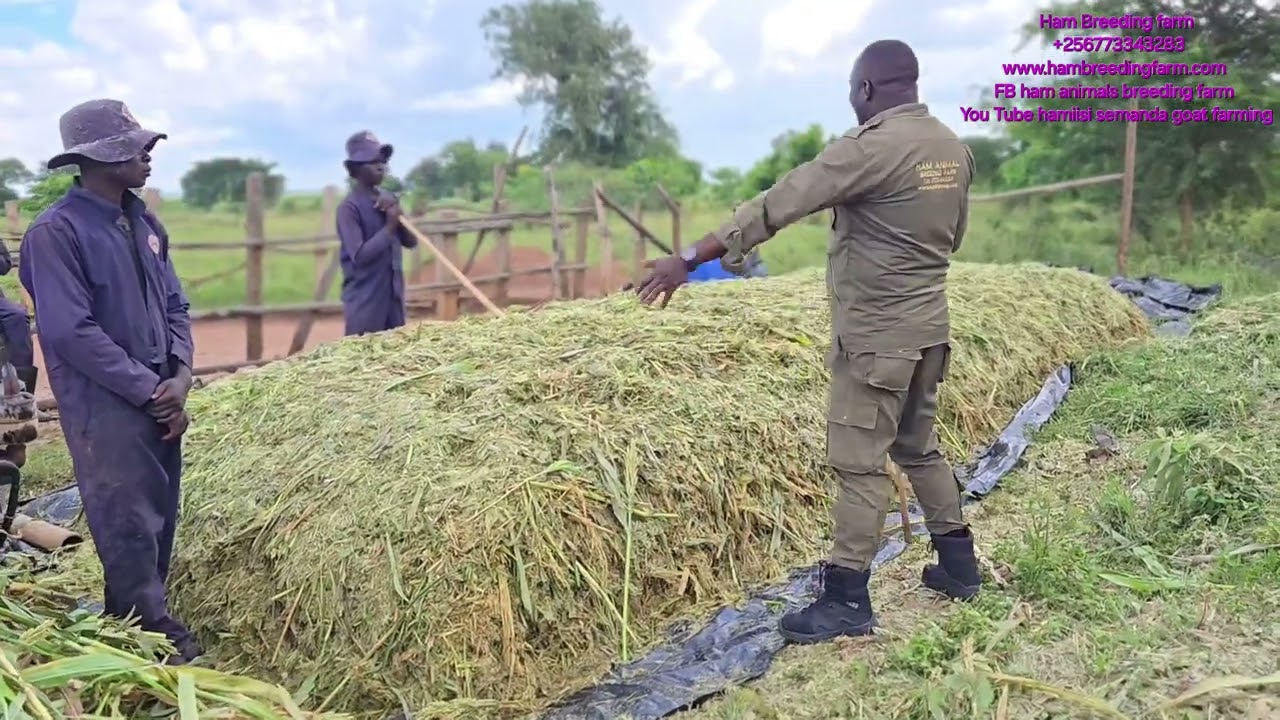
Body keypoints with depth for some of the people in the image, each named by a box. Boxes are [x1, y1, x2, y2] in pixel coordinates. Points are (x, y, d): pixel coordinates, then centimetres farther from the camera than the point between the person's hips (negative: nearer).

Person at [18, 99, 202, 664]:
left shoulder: (144, 223, 10)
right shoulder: (56, 231, -13)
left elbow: (174, 305, 13)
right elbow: (71, 332, -18)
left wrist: (180, 375, -2)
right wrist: (149, 389, -15)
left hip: (159, 402, 8)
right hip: (105, 408, -7)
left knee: (159, 522, 13)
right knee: (129, 527, -2)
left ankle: (131, 626, 29)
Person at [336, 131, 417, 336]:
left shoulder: (388, 198, 8)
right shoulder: (349, 207, -13)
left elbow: (410, 241, 7)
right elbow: (359, 255, -21)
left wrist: (397, 213, -8)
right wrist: (389, 226, -19)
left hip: (393, 295, 7)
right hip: (365, 299, -7)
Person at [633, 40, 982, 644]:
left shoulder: (871, 148, -19)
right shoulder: (954, 148, 7)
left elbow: (778, 205, -22)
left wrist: (688, 260, -22)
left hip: (876, 334, -8)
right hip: (928, 326, 8)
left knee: (859, 462, -2)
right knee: (918, 447, 21)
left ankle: (846, 601, 5)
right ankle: (958, 564, 32)